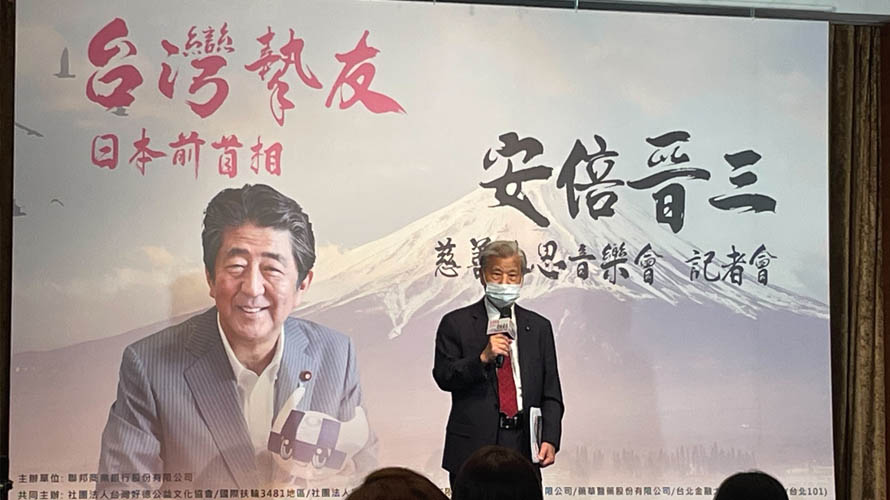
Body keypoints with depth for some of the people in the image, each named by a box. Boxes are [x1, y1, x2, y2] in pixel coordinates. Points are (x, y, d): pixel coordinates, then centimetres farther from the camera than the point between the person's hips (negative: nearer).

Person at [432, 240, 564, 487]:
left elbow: (551, 394, 10)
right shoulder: (456, 323, 6)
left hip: (523, 448, 2)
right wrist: (482, 358, -17)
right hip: (473, 446, -2)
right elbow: (443, 377, -4)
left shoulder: (539, 327, 13)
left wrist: (549, 439, -3)